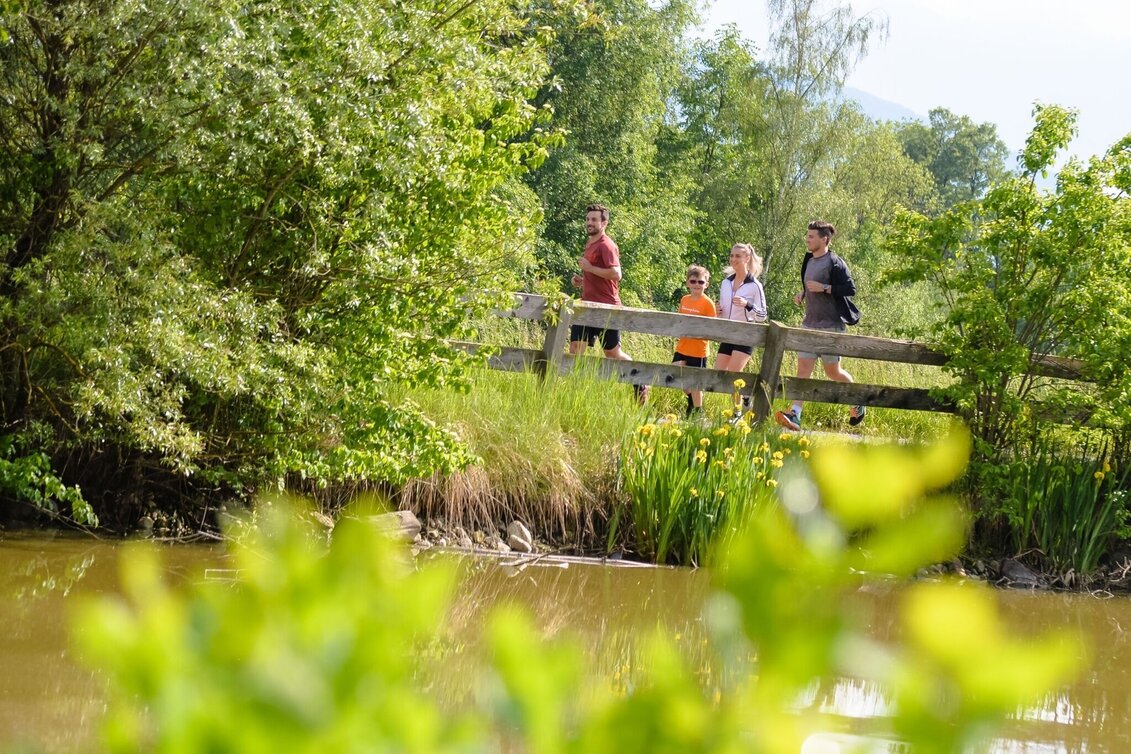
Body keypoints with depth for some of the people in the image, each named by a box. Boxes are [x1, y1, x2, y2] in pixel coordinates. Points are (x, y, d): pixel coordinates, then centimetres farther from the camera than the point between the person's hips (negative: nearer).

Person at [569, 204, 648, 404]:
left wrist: (589, 268, -19)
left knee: (613, 353, 1)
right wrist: (582, 280, 13)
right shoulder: (590, 245, 17)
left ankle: (641, 385, 20)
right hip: (588, 306, 9)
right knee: (575, 347, -3)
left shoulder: (606, 246, -12)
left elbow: (616, 274, -25)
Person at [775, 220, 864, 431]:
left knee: (832, 370, 3)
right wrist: (802, 294, 9)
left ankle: (858, 403, 27)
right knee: (803, 368, -4)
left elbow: (850, 289, -17)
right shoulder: (809, 261, 13)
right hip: (810, 323, 7)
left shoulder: (834, 263, -12)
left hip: (830, 325, -7)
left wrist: (823, 288, -22)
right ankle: (795, 415, -12)